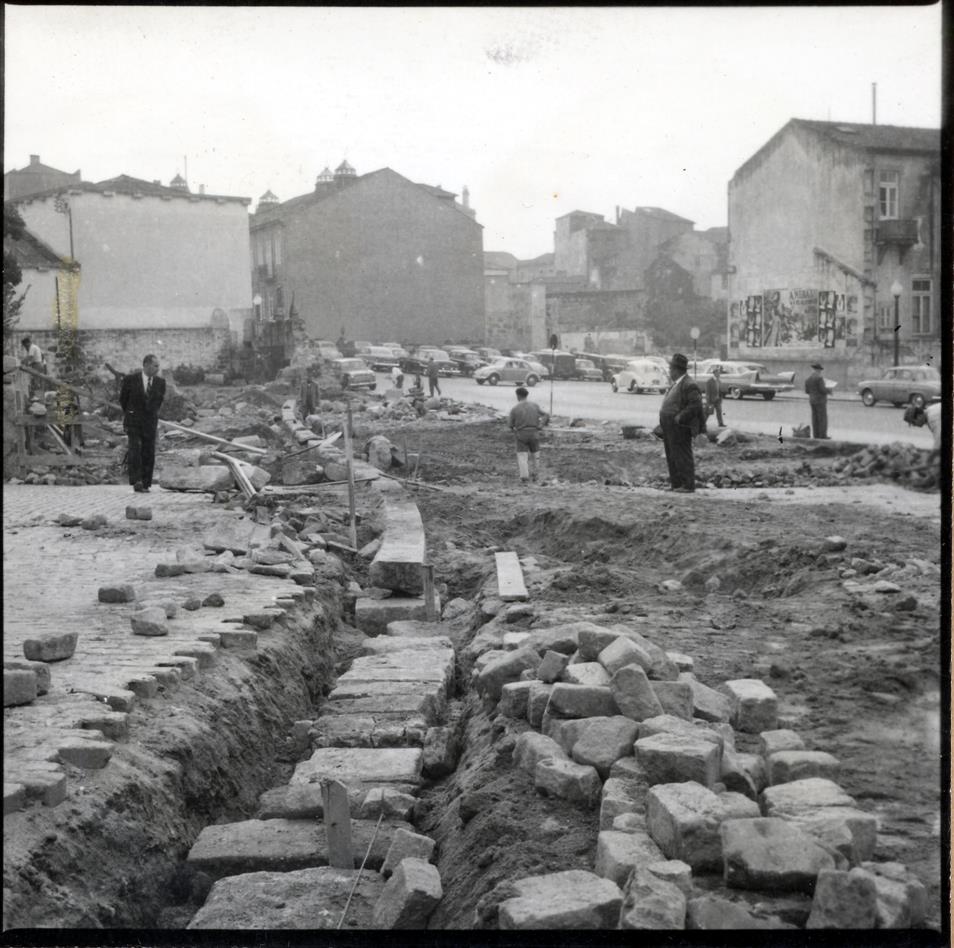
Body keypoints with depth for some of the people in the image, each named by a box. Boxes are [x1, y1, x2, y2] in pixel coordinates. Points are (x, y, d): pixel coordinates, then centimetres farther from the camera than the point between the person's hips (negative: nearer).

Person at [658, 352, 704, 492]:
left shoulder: (689, 385, -15)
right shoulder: (675, 384, 15)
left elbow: (696, 405, -21)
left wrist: (680, 418, -22)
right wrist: (664, 420, 15)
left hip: (679, 428, -10)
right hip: (669, 428, 10)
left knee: (682, 457, -6)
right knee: (671, 456, 14)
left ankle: (688, 485, -2)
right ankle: (675, 483, 21)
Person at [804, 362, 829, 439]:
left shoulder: (808, 379, 8)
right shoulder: (819, 378, -15)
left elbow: (807, 390, 11)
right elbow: (823, 390, -18)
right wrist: (828, 389, 2)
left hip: (812, 401, 7)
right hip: (820, 401, -7)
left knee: (815, 418, 8)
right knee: (822, 418, -4)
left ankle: (816, 435, 7)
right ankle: (823, 435, -5)